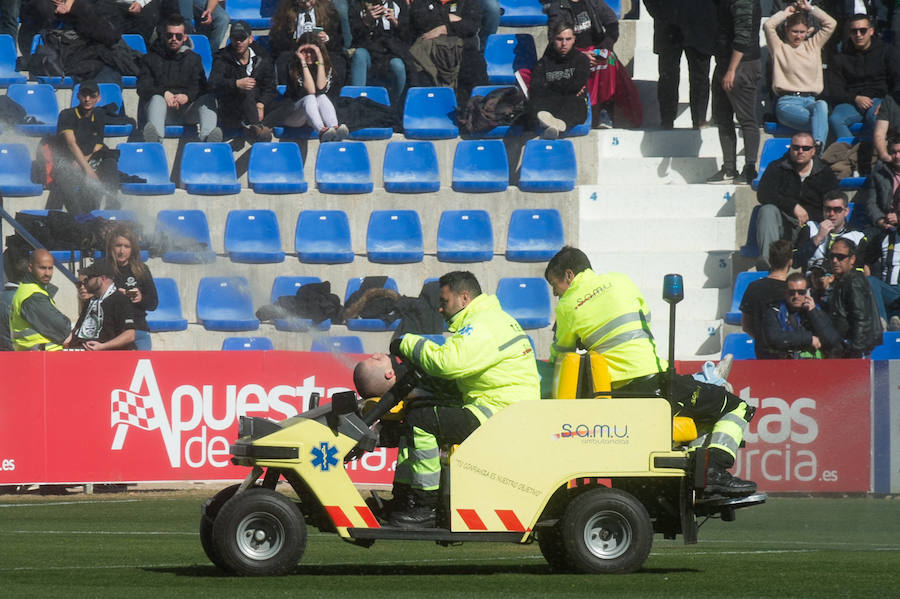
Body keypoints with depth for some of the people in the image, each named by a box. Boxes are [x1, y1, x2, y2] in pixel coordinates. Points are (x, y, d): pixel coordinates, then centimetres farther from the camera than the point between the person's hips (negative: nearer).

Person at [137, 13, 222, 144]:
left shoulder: (193, 58, 20)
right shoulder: (151, 58, 16)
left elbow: (200, 87, 6)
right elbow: (142, 87, 4)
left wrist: (187, 96, -17)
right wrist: (164, 93, -16)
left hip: (186, 107, 1)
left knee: (208, 99, -27)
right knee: (157, 99, -34)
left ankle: (207, 136, -55)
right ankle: (155, 135, -63)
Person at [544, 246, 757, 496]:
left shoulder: (566, 308, 7)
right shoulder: (620, 281, 11)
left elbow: (558, 355, 19)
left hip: (618, 395, 2)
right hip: (655, 380, -2)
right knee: (736, 408, 7)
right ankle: (716, 471, -14)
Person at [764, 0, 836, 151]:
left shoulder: (813, 45, 24)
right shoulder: (779, 48, 13)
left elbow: (830, 24, 19)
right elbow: (768, 26, -2)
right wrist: (785, 13, 13)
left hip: (811, 100, 3)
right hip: (787, 102, -3)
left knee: (821, 105, -37)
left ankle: (818, 147, -56)